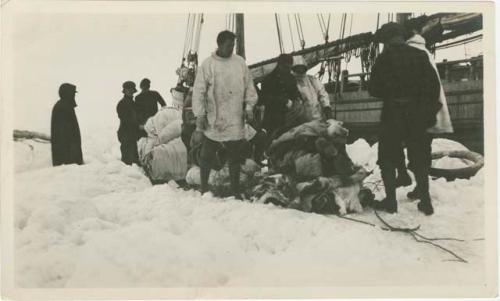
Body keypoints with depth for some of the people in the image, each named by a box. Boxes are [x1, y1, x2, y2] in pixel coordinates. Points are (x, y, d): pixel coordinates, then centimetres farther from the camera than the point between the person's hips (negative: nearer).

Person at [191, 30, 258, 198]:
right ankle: (204, 189, 20)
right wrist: (200, 117, -8)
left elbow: (249, 87, 13)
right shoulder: (207, 65, -4)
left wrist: (249, 106, 1)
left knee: (235, 157, 9)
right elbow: (198, 92, -4)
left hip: (236, 121, 3)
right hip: (213, 122, -3)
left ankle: (235, 191, 19)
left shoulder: (240, 63, 6)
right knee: (207, 157, 6)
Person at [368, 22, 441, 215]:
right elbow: (434, 86, 2)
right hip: (418, 116, 4)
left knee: (388, 160, 8)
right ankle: (426, 201, 13)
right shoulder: (421, 56, 4)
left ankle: (390, 201, 8)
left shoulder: (384, 58, -5)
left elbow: (373, 89, -4)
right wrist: (431, 113, 10)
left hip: (392, 115, -3)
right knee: (420, 161, 13)